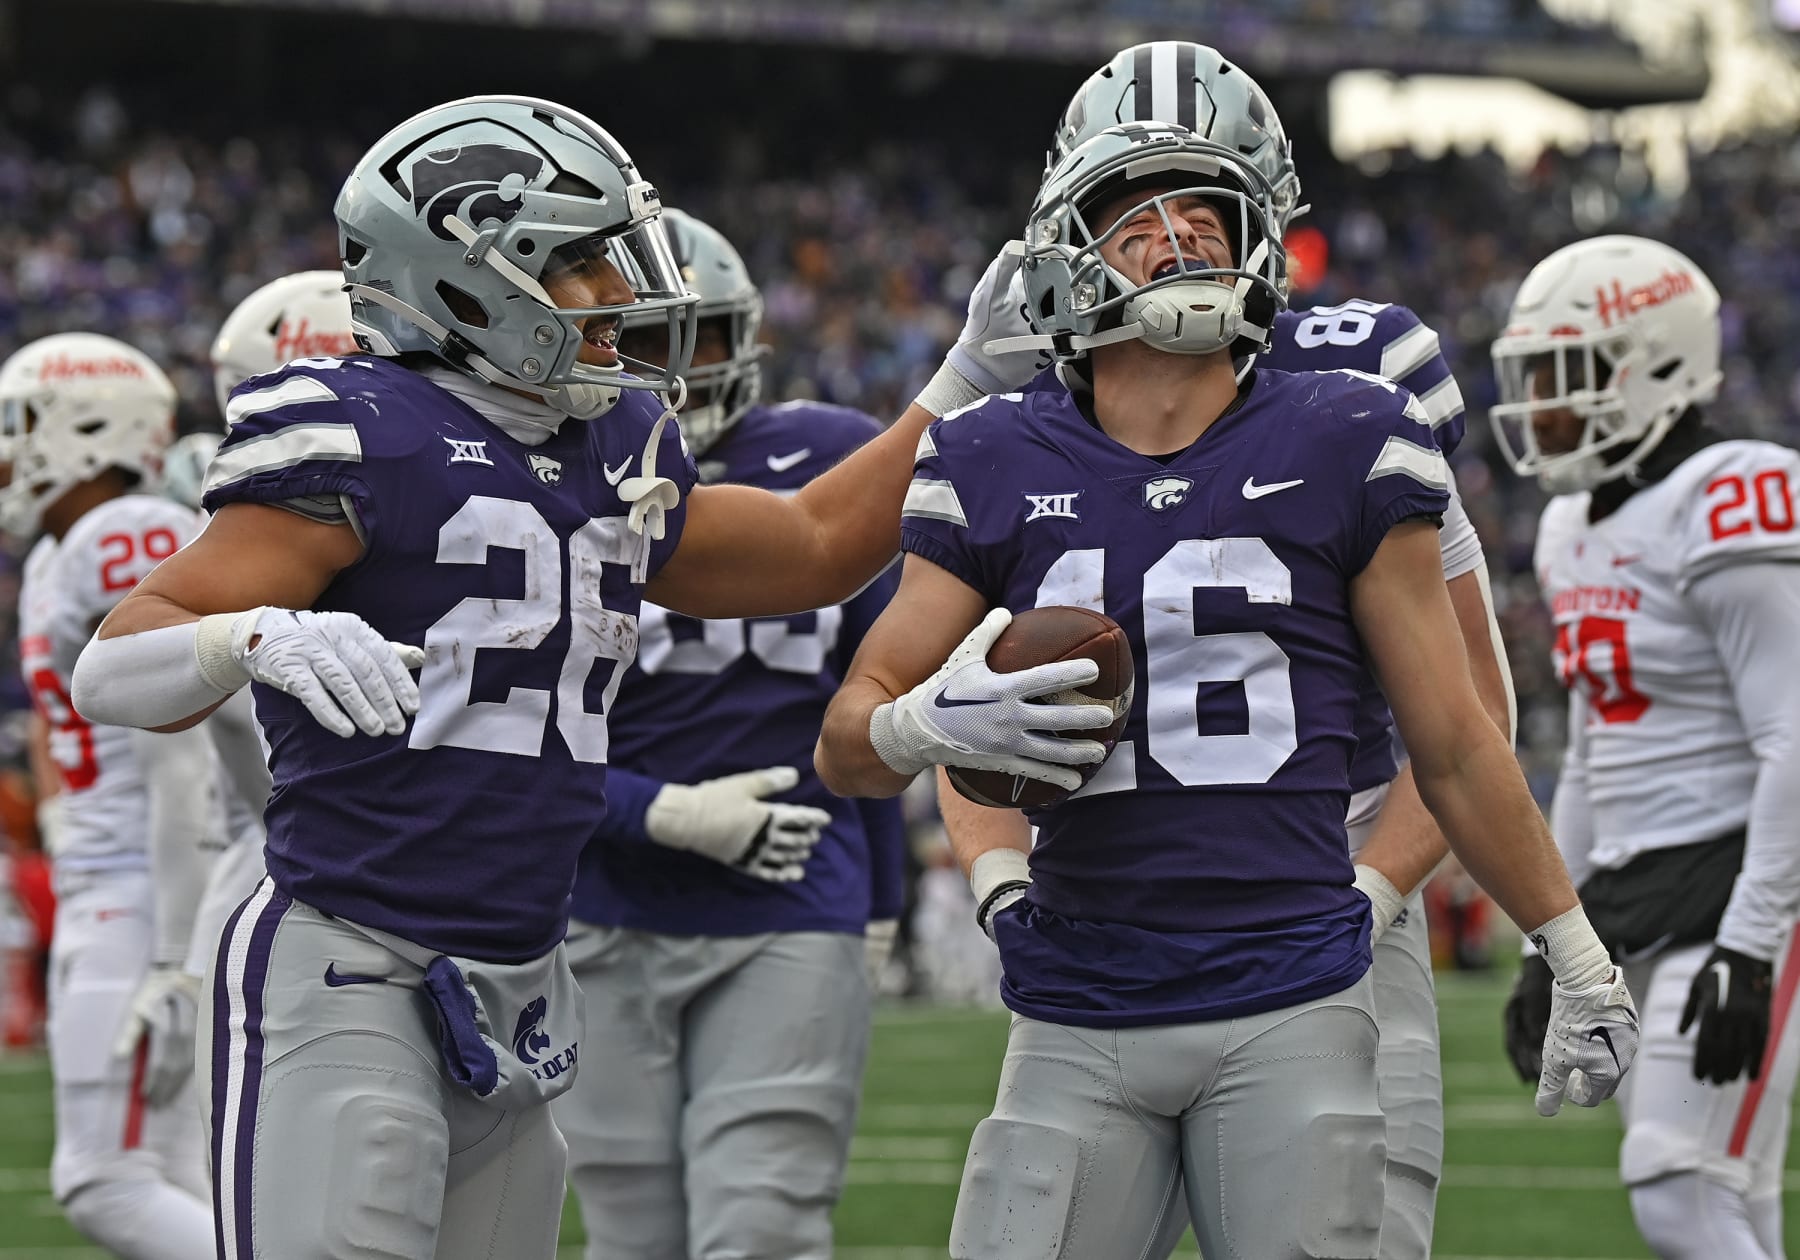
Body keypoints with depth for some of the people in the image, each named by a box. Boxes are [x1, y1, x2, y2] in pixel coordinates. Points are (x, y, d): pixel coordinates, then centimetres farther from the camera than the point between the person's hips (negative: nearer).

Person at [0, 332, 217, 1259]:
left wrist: (172, 962, -22)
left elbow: (185, 765, -20)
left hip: (150, 896, -10)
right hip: (98, 899, 10)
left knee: (106, 1185, -12)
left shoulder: (131, 544, -15)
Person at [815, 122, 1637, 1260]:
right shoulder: (998, 470, 7)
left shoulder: (1345, 450, 4)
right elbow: (848, 748, 10)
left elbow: (1454, 746, 10)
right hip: (1079, 1026, 1)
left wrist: (1581, 962, 11)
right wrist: (935, 724, -13)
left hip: (1293, 1008, -1)